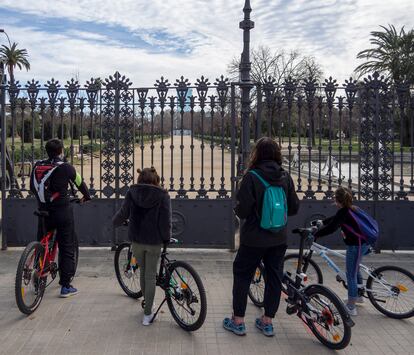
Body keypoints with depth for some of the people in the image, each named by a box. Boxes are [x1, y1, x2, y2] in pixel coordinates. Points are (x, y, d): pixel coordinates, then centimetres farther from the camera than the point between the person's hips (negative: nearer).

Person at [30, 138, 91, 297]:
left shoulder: (37, 166, 4)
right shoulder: (66, 167, -9)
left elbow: (32, 187, 15)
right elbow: (80, 183, 5)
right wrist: (87, 196, 24)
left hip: (43, 211, 4)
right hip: (62, 212, -4)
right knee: (67, 248, 4)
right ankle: (65, 286, 5)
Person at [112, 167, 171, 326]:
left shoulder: (132, 192, -4)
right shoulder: (163, 196, -9)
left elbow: (123, 214, 4)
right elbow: (166, 221, -11)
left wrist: (115, 221, 25)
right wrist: (166, 238, 3)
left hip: (136, 240, 2)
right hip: (154, 242, -2)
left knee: (143, 272, 21)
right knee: (150, 276, 7)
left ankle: (147, 302, 37)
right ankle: (147, 314, 10)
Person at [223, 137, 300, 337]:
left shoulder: (251, 176, -15)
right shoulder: (285, 177, 0)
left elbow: (243, 210, -17)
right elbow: (294, 208, 5)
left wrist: (237, 210, 5)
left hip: (254, 239, -4)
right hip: (279, 239, 4)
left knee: (242, 275, 10)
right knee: (274, 277, 14)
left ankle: (238, 321, 17)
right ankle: (267, 322, 23)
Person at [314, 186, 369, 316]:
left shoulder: (344, 212, -20)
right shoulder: (350, 209, 8)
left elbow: (331, 228, -28)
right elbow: (334, 219, 23)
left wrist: (314, 235, -24)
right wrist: (322, 222, 30)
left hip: (356, 245, -10)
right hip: (363, 243, 10)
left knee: (351, 274, -3)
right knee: (355, 269, 26)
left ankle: (351, 307, 3)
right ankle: (358, 296, 44)